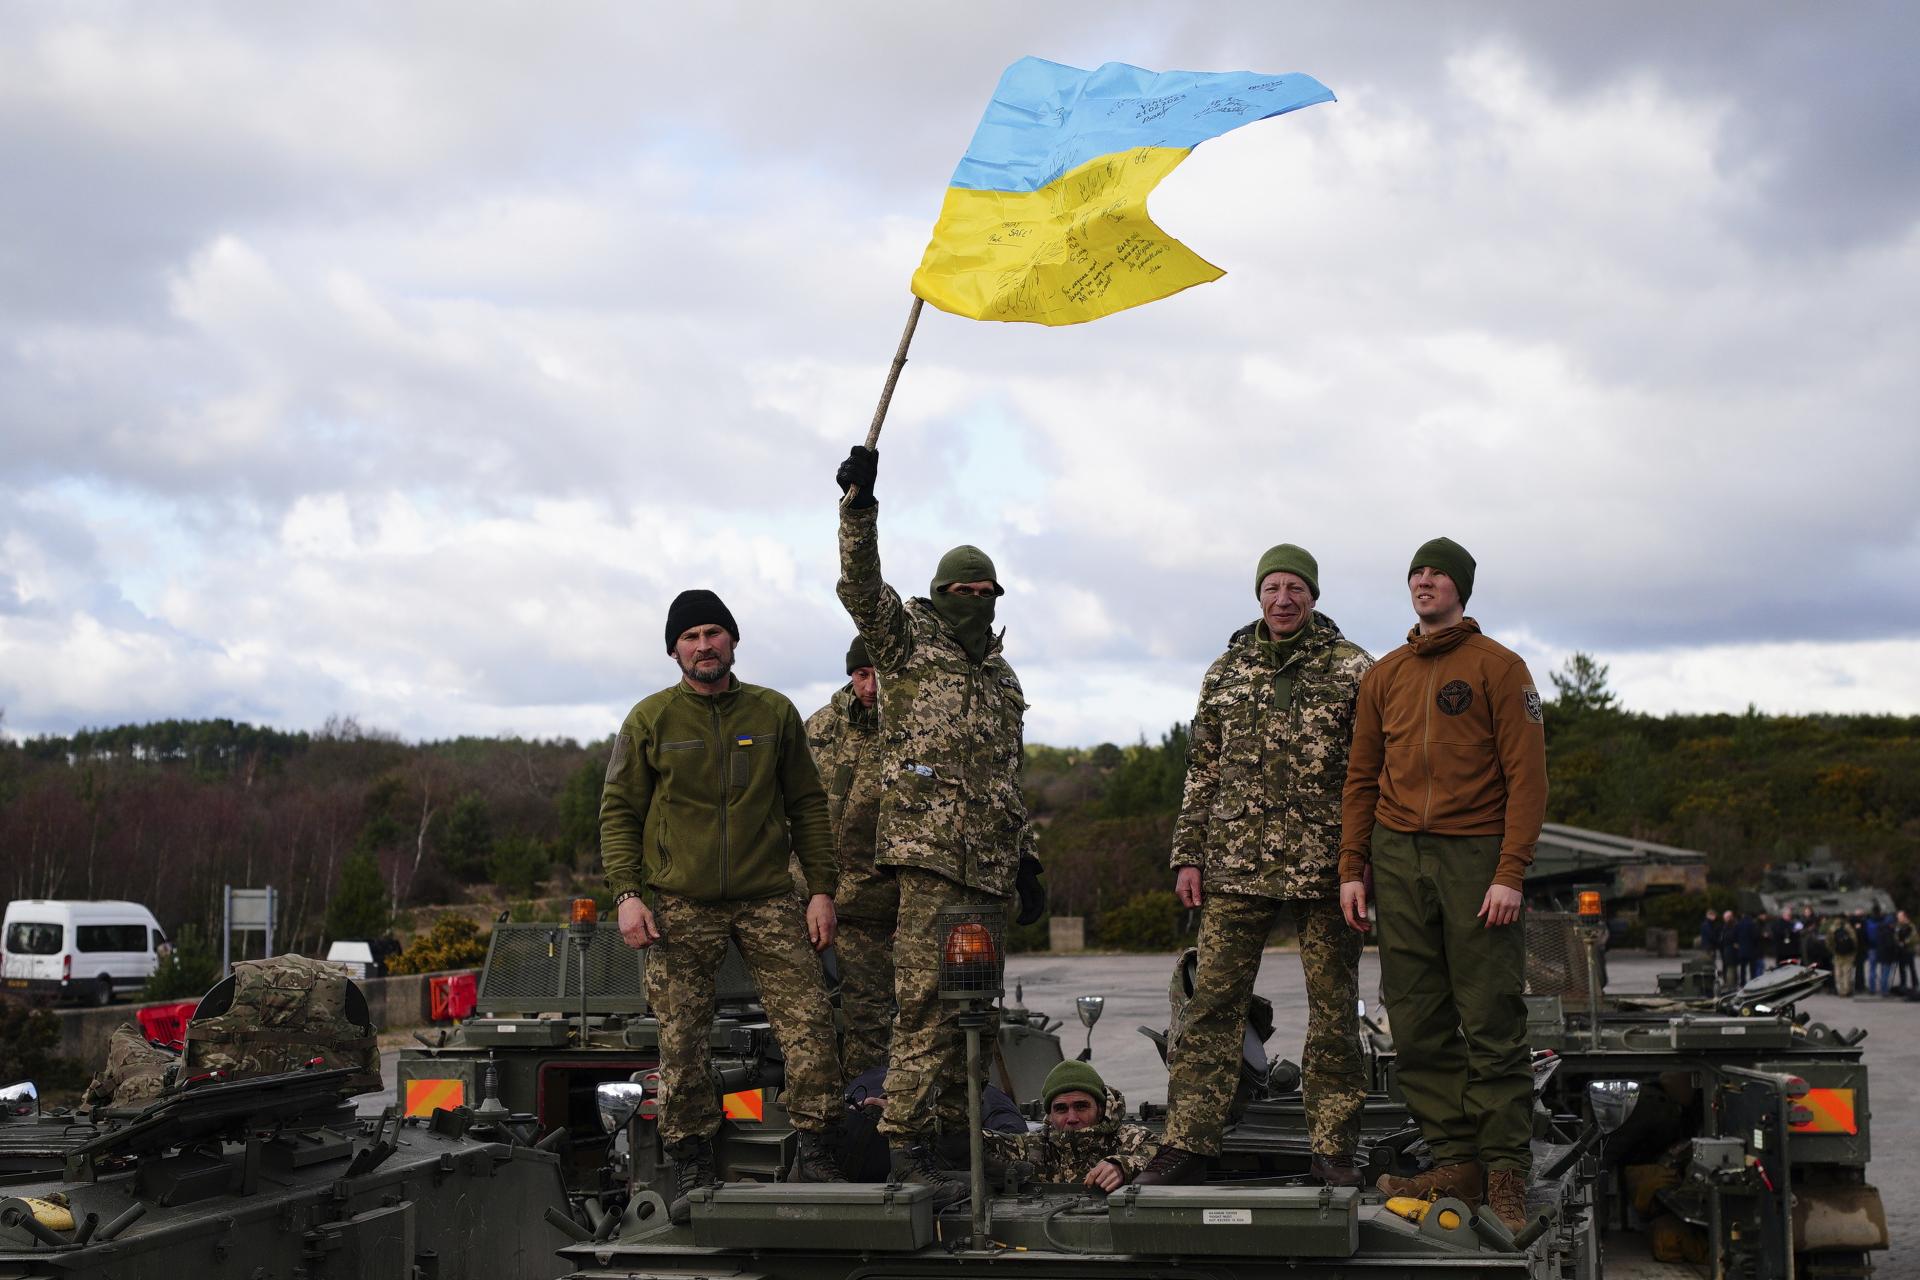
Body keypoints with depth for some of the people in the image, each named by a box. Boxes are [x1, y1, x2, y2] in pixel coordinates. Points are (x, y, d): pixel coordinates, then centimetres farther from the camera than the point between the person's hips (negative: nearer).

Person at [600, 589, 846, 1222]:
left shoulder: (774, 713, 8)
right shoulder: (650, 720, 4)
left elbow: (808, 805, 12)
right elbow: (619, 811, 5)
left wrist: (821, 889, 5)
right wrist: (626, 893, -6)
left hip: (770, 901, 1)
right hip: (681, 906, -1)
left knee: (810, 1028, -7)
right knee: (682, 1048, -2)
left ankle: (814, 1157, 5)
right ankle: (693, 1171, 10)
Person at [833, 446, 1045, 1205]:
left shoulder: (1002, 681, 24)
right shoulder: (907, 641, 6)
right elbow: (860, 584, -12)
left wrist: (1027, 862, 22)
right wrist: (858, 507, -25)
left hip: (989, 863, 7)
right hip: (929, 850, -7)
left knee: (973, 1006, 9)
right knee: (926, 999, -12)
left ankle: (957, 1134, 15)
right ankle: (907, 1144, -11)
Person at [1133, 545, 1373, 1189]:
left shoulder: (1352, 669, 3)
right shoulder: (1226, 672, 13)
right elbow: (1202, 772, 15)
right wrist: (1188, 856, 8)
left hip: (1325, 865, -2)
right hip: (1236, 864, 2)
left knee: (1334, 1008, 3)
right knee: (1213, 1001, 0)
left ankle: (1333, 1148, 10)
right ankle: (1189, 1141, 4)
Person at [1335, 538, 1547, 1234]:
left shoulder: (1498, 667, 1)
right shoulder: (1384, 676, 16)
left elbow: (1526, 775, -5)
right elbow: (1361, 777, 17)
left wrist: (1510, 872, -13)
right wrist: (1352, 868, 8)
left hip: (1476, 856, -5)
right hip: (1397, 858, 5)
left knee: (1491, 1023, -5)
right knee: (1419, 1025, 2)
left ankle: (1506, 1175, 0)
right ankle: (1456, 1162, 7)